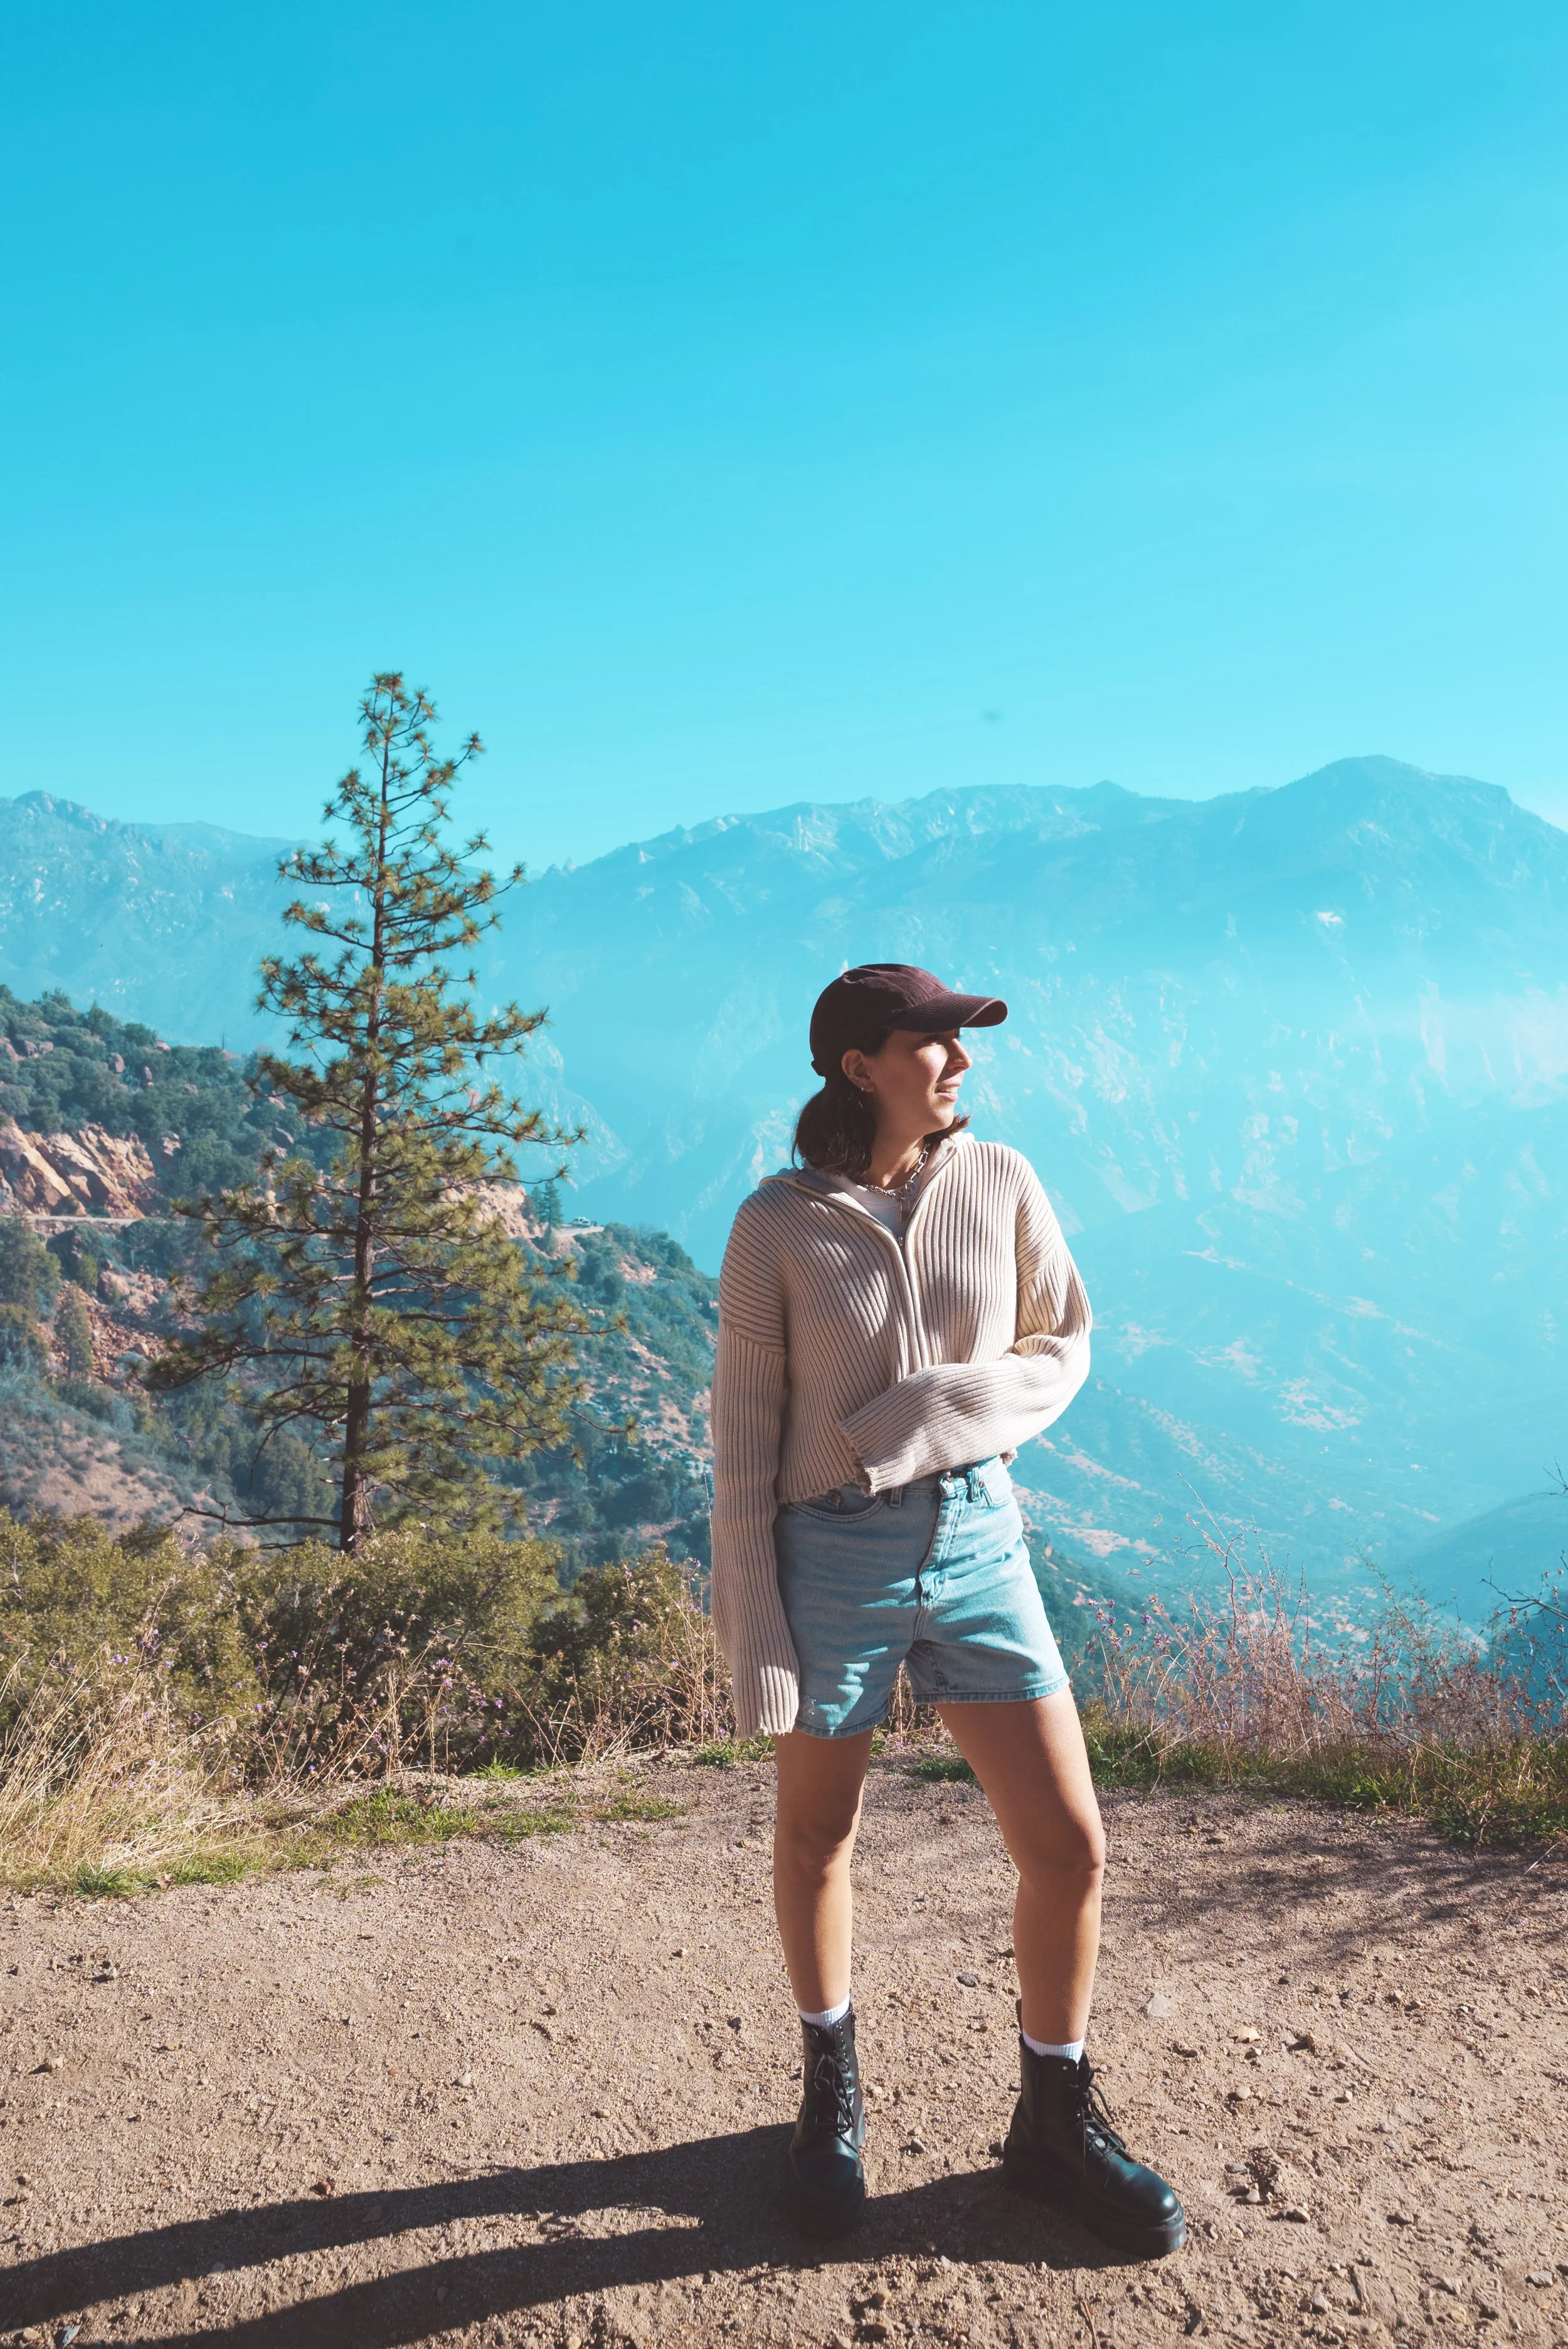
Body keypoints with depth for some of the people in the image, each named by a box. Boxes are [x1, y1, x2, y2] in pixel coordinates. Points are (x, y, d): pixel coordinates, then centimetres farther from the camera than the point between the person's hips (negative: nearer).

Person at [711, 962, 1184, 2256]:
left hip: (977, 1541, 2)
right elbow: (745, 1435, -5)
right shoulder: (776, 1224, -9)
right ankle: (833, 2088, 42)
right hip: (833, 1555, -2)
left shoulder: (1002, 1182, -2)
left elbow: (1062, 1349, 7)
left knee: (1069, 1845, 3)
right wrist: (754, 1632, -6)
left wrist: (935, 1415, -12)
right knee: (817, 1841, 15)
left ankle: (1055, 2123, 28)